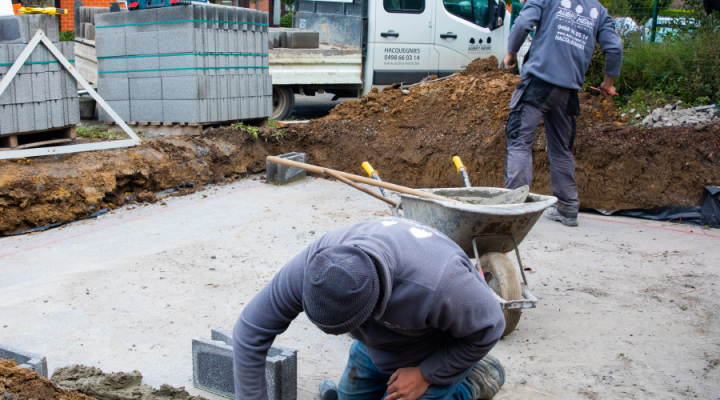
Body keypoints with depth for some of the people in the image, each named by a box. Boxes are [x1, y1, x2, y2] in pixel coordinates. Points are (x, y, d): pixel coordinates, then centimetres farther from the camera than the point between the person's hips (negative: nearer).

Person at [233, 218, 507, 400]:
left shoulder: (436, 283, -46)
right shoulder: (310, 266, -33)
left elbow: (488, 326, -25)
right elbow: (251, 330, -22)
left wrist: (425, 375, -21)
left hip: (440, 349, -5)